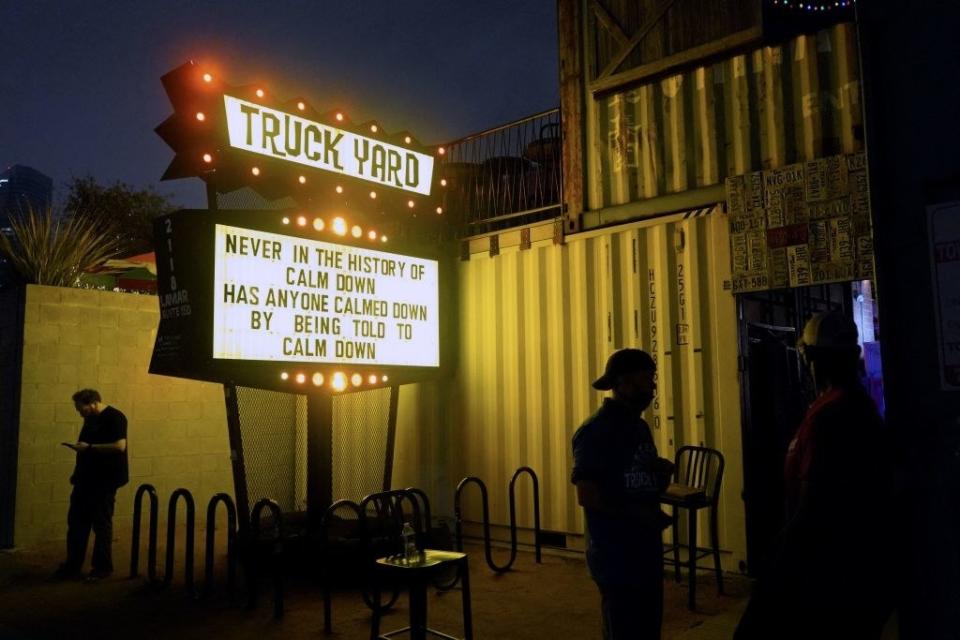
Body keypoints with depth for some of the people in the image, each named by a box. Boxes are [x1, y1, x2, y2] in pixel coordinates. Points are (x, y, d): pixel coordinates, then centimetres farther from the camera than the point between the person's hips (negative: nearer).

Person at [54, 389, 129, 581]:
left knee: (101, 524, 2)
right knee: (76, 522, 11)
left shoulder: (114, 417, -15)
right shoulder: (90, 419, 12)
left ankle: (102, 567, 14)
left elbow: (120, 446, -25)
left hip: (105, 480, -8)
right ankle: (73, 565, 22)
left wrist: (89, 447, -22)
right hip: (85, 478, 8)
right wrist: (78, 446, 5)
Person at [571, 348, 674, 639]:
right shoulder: (595, 430, -15)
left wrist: (664, 472, -2)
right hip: (616, 555, -8)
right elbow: (586, 496, -21)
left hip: (647, 550, 9)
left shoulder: (639, 427, 11)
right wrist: (637, 513, -22)